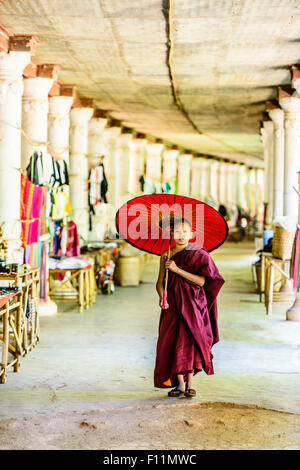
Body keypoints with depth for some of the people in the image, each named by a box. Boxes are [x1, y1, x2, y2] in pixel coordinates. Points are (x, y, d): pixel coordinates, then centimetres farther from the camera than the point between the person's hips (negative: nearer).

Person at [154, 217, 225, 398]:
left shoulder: (199, 254, -1)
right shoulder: (167, 256, 8)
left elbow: (201, 281, -12)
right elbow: (160, 282, 11)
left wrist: (177, 270, -15)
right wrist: (162, 297, -9)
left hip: (193, 304, -3)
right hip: (173, 305, 3)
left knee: (190, 340, -15)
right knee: (173, 341, -4)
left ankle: (190, 383, -9)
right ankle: (180, 383, 4)